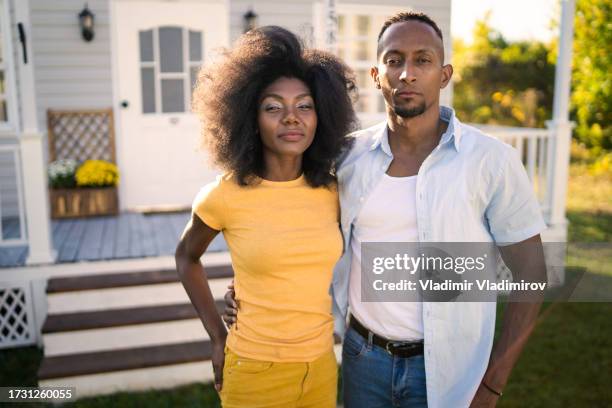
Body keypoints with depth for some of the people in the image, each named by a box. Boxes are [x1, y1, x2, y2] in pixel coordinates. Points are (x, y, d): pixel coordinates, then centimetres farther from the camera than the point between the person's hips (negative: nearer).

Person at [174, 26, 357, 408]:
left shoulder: (331, 192, -4)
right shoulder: (226, 195, -14)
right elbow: (186, 258, 3)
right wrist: (218, 338, -1)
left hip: (322, 367, 4)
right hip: (255, 372, -3)